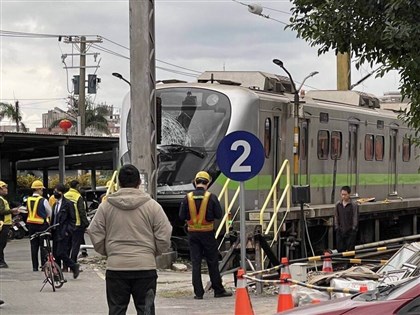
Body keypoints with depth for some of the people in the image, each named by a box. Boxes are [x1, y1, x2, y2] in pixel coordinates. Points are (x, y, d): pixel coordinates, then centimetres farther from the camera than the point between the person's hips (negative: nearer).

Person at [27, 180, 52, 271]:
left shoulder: (28, 200, 4)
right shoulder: (43, 200, -12)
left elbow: (28, 211, 12)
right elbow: (50, 213, -1)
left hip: (31, 224, 5)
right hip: (42, 224, -5)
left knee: (34, 246, 8)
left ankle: (35, 266, 8)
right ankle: (44, 265, -1)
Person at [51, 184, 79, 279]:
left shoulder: (68, 204, -8)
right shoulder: (55, 204, 17)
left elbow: (73, 219, -8)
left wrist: (68, 231, -14)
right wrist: (51, 229, 12)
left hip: (63, 233, -8)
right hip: (55, 233, 8)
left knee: (61, 253, -13)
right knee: (55, 254, 7)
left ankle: (74, 267, 4)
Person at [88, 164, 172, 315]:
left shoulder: (105, 206, 2)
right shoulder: (152, 206, -1)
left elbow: (95, 235, 2)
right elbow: (164, 238, -2)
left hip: (115, 267, 1)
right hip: (146, 266, -1)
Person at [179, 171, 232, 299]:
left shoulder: (188, 198, -4)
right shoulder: (211, 197, -9)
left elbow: (182, 216, -2)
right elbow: (219, 215, -6)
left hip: (193, 234, 1)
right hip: (207, 233, -1)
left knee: (195, 263, 5)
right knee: (213, 263, 8)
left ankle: (198, 292, 3)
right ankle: (218, 290, 13)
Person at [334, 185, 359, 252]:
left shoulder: (353, 205, -5)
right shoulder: (338, 205, 7)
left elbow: (355, 217, -5)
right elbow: (336, 217, 12)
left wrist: (353, 229, -9)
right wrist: (337, 227, 6)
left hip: (350, 232, -4)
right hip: (340, 232, 4)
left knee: (350, 250, -2)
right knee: (340, 249, 5)